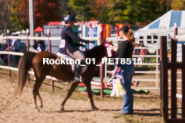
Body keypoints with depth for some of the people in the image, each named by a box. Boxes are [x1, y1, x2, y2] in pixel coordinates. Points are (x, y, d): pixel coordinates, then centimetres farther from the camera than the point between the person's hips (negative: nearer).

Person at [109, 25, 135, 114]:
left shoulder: (123, 43, -17)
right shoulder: (130, 43, 11)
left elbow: (121, 57, -20)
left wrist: (115, 69, -17)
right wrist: (113, 48, 43)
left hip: (124, 67, -9)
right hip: (130, 66, 9)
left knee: (125, 89, -3)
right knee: (128, 88, 15)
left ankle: (126, 109, 1)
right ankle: (129, 108, 20)